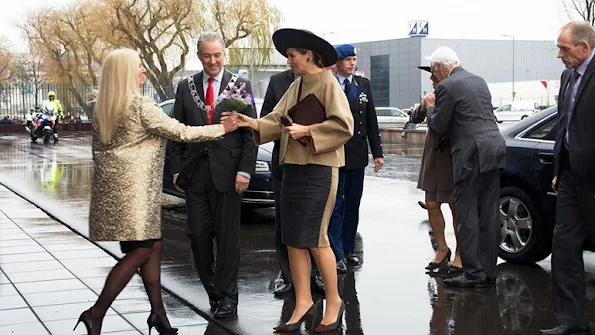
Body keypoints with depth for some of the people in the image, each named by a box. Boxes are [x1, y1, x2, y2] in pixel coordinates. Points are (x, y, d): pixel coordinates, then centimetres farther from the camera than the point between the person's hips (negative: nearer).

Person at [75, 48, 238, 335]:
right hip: (133, 189, -9)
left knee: (153, 247, 11)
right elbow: (182, 133, -11)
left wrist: (103, 182, 26)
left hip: (112, 187, 9)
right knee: (141, 250, -3)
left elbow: (97, 149, 17)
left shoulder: (103, 109, 11)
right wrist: (223, 128, -1)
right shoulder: (143, 107, -14)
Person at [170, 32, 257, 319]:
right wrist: (176, 168, 4)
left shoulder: (240, 86, 0)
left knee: (227, 236, 3)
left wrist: (245, 170, -10)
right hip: (195, 172, 3)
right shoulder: (186, 87, 8)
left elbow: (250, 131, -2)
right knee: (197, 233, 4)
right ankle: (212, 289, 21)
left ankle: (227, 296, 13)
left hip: (227, 171, -3)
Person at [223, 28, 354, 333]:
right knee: (293, 239, 7)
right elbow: (277, 120, 10)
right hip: (293, 168, 8)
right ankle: (303, 302, 15)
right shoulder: (296, 86, 15)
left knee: (314, 239, -4)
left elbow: (344, 125, -16)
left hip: (319, 170, -8)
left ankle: (334, 302, 12)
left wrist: (308, 131, -17)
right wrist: (254, 124, -5)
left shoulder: (328, 83, -9)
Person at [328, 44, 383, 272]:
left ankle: (348, 249, 22)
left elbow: (371, 121, 9)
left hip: (357, 154, 5)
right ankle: (337, 255, 1)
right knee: (335, 205, -2)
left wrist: (377, 152, 7)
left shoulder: (363, 84, 9)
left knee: (353, 204, 12)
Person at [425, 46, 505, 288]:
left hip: (472, 153, -8)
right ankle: (488, 271, 15)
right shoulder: (479, 81, 18)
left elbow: (439, 127, -5)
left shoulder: (447, 87, -7)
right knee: (489, 214, 10)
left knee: (467, 215, -3)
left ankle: (473, 273, -4)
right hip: (495, 148, 8)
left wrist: (430, 107, 14)